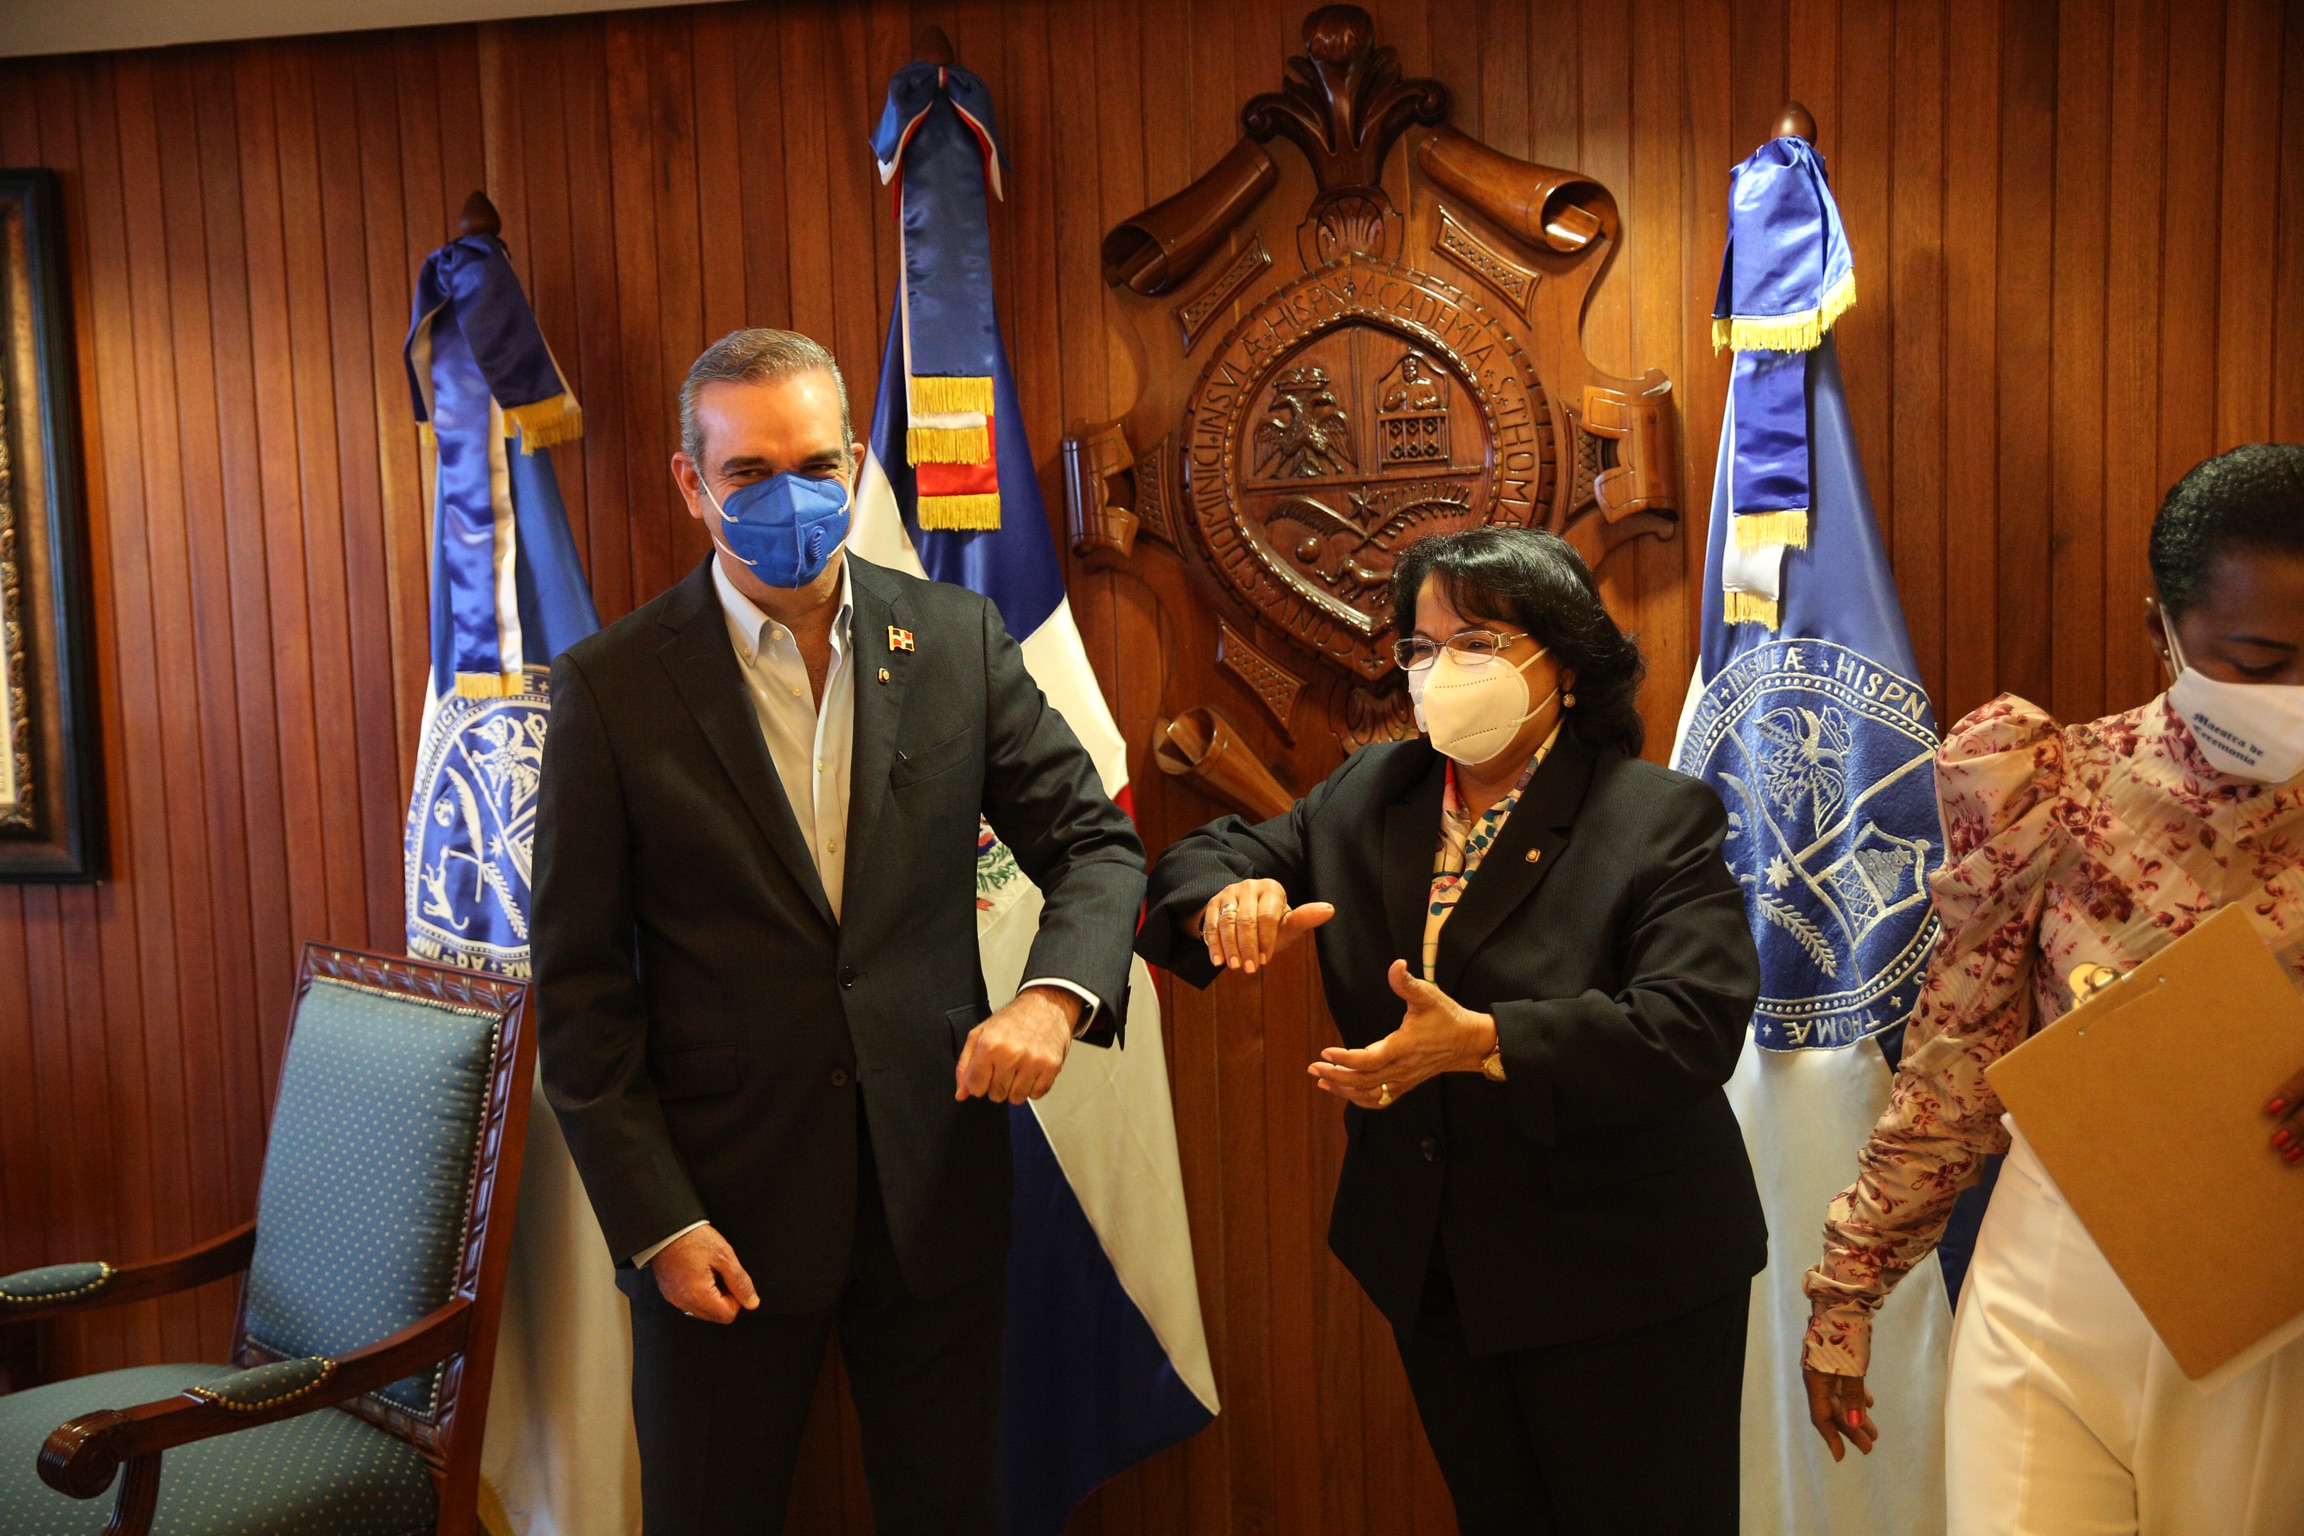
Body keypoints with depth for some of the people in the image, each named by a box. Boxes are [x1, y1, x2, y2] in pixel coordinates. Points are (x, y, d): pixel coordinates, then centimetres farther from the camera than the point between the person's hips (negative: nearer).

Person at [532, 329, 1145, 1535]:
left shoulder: (957, 640, 0)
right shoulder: (612, 686, -8)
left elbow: (1095, 841, 3)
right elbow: (580, 986, -6)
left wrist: (1055, 994, -17)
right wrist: (655, 1221, -9)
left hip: (937, 1183, 2)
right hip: (722, 1205, -2)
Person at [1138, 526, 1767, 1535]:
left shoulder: (1661, 819, -13)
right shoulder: (1367, 793, 5)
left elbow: (1692, 1026, -24)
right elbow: (1202, 858, 7)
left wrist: (1480, 1042, -34)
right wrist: (1230, 899, -19)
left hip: (1619, 1286, -5)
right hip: (1433, 1272, 5)